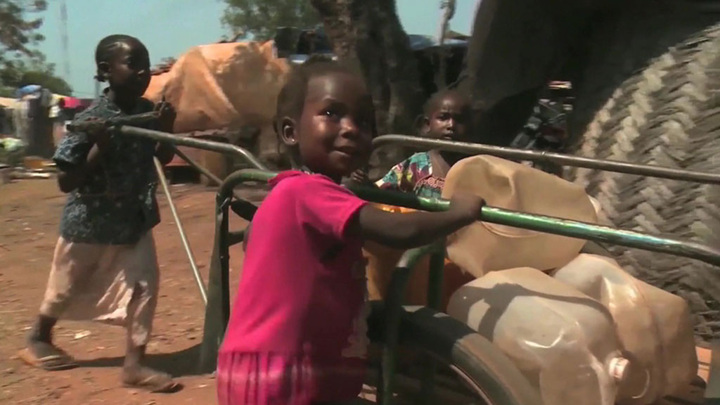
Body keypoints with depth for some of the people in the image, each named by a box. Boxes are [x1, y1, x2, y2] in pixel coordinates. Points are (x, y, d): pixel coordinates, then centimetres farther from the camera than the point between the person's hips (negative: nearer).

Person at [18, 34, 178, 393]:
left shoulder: (147, 111, -6)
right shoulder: (90, 119, -22)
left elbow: (162, 158, 9)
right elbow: (66, 183, -19)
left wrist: (167, 129, -10)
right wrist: (99, 148, -32)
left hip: (135, 221, 4)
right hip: (88, 223, -4)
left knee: (143, 284, -7)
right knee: (66, 290, 16)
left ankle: (134, 364, 5)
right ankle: (38, 339, 45)